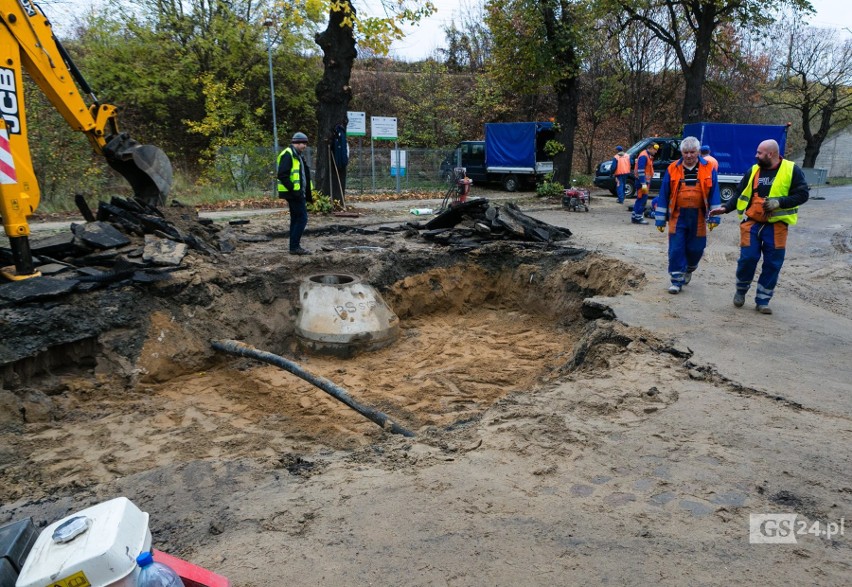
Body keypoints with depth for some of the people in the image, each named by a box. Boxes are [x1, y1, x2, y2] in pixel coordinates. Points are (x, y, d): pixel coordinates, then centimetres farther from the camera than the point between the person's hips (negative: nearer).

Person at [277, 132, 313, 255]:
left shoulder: (297, 156, 19)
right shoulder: (288, 155, -12)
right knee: (302, 218, -11)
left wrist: (308, 194, 19)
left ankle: (294, 246, 16)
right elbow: (282, 175, -20)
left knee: (296, 219, 11)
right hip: (294, 193, -10)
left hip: (297, 193, 10)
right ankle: (295, 246, -8)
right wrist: (293, 189, -23)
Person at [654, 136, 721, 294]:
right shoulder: (672, 169, 1)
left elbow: (714, 194, 1)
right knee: (676, 249, -2)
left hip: (698, 216, 0)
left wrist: (713, 216, -5)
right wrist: (661, 219, 2)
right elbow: (663, 195, 3)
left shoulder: (708, 168, 0)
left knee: (695, 248, 9)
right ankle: (677, 279, 8)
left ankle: (689, 270, 38)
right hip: (678, 215, 0)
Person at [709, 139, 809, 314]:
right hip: (751, 223, 1)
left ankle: (762, 301, 14)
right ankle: (741, 291, 20)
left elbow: (802, 194, -6)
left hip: (776, 226, -1)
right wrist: (725, 208, 0)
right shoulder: (754, 170, 7)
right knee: (748, 258, -4)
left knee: (773, 264, 3)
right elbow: (741, 194, 13)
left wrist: (779, 202, -19)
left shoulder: (792, 170, -3)